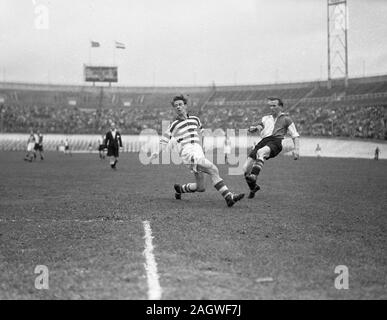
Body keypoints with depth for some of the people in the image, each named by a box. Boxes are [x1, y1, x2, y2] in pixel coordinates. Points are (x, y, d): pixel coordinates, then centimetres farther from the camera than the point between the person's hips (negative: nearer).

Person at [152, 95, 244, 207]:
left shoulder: (195, 119, 17)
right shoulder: (174, 125, 4)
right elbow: (164, 140, 6)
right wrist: (158, 152, -11)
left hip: (199, 154, 6)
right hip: (188, 154, -6)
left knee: (201, 187, 2)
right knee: (213, 170, -24)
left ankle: (179, 188, 27)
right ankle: (228, 197, -27)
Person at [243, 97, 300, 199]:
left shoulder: (286, 119, 18)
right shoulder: (266, 118, 31)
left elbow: (295, 135, 12)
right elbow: (252, 129, 34)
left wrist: (296, 149, -4)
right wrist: (253, 128, 9)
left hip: (275, 142, -5)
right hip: (263, 142, 5)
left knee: (261, 152, -40)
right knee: (246, 168, -7)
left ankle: (254, 176, -57)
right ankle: (253, 187, 19)